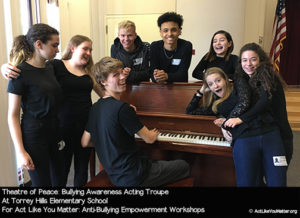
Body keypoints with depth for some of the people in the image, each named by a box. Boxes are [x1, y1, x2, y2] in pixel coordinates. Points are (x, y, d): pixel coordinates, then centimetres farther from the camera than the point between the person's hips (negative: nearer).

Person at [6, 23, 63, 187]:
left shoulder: (50, 68, 7)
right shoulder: (21, 72, -13)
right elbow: (13, 115, -12)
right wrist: (21, 152, -15)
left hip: (55, 134, 7)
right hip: (34, 136, -6)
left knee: (58, 180, 13)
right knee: (41, 183, 5)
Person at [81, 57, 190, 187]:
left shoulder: (95, 108, 1)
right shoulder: (122, 108, -24)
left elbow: (85, 143, 10)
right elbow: (149, 139, -14)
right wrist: (154, 133, 10)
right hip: (133, 178, -8)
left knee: (160, 162, 32)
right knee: (184, 166, 9)